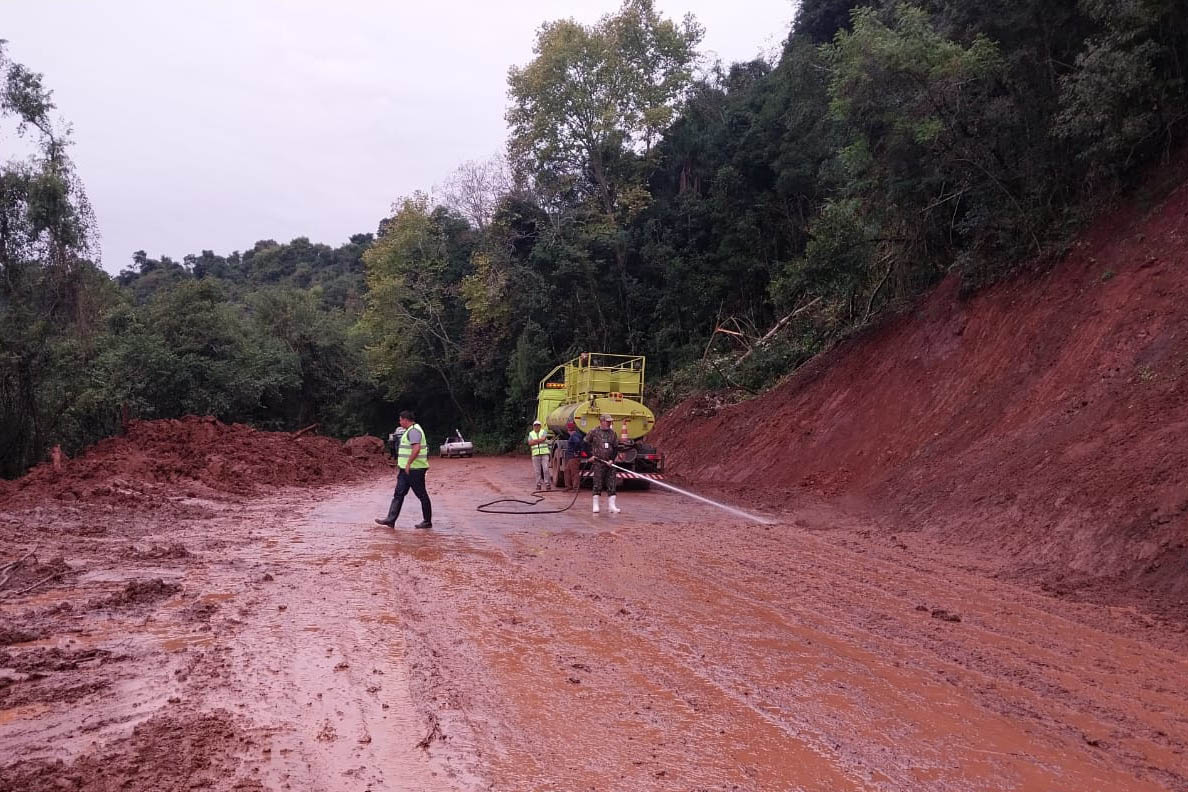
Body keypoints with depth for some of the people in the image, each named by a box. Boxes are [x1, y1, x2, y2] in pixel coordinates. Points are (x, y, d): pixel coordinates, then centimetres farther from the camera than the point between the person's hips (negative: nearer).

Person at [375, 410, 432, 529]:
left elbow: (416, 448, -28)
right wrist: (401, 464, 24)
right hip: (407, 470, 11)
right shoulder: (410, 430, 18)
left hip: (414, 469, -11)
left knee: (422, 495, -2)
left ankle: (427, 521, 6)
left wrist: (408, 464, -25)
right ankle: (391, 520, 6)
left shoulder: (413, 431, -15)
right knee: (398, 494, 7)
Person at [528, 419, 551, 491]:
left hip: (544, 453, -2)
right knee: (537, 470, 1)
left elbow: (543, 439, -13)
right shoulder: (531, 434, 13)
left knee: (546, 469, -8)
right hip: (535, 454, 2)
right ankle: (538, 484, 7)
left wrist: (535, 440, -5)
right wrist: (539, 441, -7)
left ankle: (547, 484, -2)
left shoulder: (543, 432, 6)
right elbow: (530, 443, -1)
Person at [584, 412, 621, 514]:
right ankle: (595, 506, 6)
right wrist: (590, 455, -3)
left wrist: (612, 459, -1)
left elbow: (616, 448, 11)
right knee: (597, 485, -2)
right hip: (598, 463, -4)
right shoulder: (593, 432, -1)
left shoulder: (612, 433, 10)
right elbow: (585, 444, 5)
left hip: (609, 463, 4)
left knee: (611, 485, 2)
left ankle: (612, 506, 6)